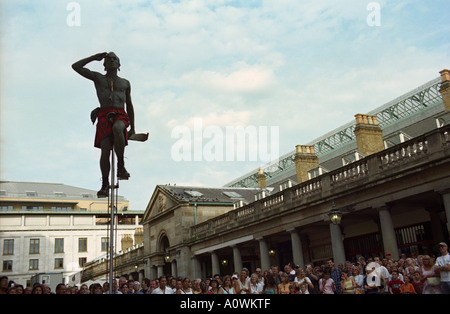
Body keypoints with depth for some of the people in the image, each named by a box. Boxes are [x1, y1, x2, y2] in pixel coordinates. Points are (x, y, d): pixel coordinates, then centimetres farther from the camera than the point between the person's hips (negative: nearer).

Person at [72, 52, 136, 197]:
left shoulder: (125, 83, 24)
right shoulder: (98, 78, 21)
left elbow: (129, 106, 26)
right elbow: (76, 67, 14)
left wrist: (132, 128, 22)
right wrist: (94, 57, 18)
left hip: (120, 115, 0)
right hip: (104, 116, 0)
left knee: (117, 129, -37)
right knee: (105, 149, -16)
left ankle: (121, 166, -30)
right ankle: (105, 185, -10)